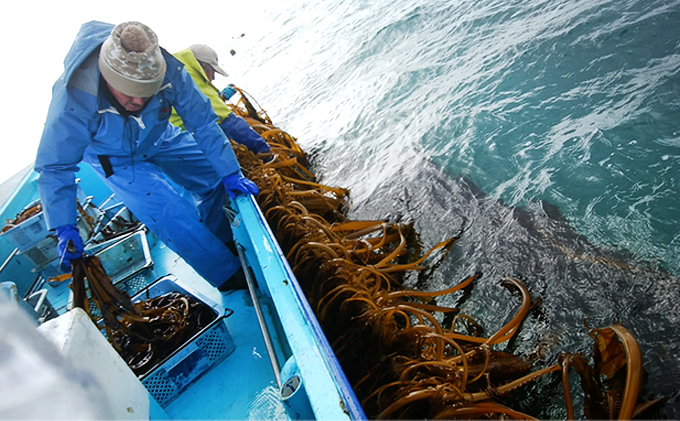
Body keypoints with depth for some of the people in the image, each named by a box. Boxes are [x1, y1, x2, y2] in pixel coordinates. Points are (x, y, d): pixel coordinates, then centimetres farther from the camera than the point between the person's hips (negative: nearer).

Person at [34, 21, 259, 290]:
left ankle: (221, 243, 27)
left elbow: (203, 123, -21)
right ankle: (228, 274, -6)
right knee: (170, 214, -21)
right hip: (115, 159, -4)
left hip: (159, 139, 4)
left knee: (215, 177, 2)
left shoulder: (168, 72, -33)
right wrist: (64, 228, -33)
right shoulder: (74, 99, -37)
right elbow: (54, 167, -26)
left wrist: (230, 173, -22)